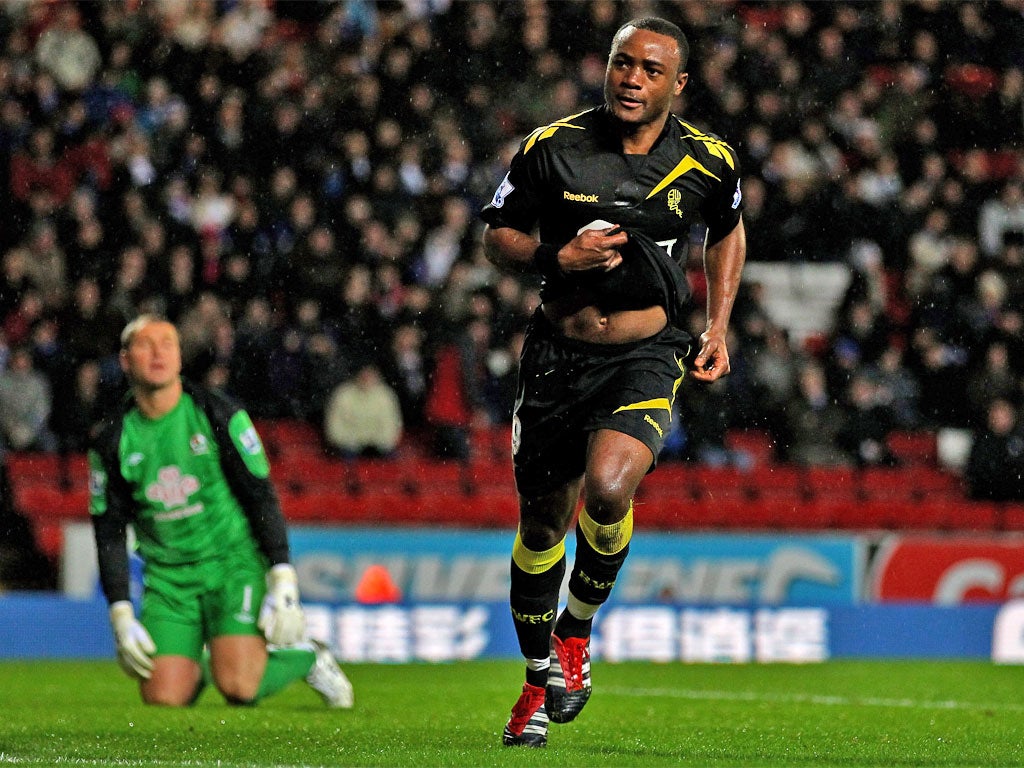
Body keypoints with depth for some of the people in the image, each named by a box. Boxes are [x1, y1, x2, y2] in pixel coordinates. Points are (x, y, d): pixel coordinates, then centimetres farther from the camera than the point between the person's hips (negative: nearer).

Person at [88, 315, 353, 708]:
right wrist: (121, 618, -1)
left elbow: (262, 498, -6)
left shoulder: (218, 414, -8)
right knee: (163, 699, -11)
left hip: (234, 562, -3)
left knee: (239, 688, -20)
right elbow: (109, 533, 5)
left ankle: (307, 658, 12)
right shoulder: (111, 441, 0)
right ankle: (194, 667, 25)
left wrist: (284, 583, -13)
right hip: (167, 577, 3)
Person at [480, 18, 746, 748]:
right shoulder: (553, 147, -6)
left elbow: (728, 232, 18)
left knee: (607, 489, -27)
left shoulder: (708, 162, -3)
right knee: (542, 522, 8)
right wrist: (560, 257, -16)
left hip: (647, 358, -1)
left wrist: (718, 326, 10)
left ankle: (577, 630, 1)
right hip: (559, 353, 1)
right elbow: (497, 234, 4)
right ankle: (540, 683, 29)